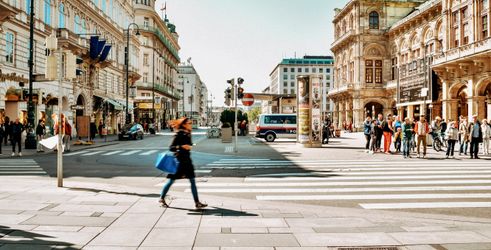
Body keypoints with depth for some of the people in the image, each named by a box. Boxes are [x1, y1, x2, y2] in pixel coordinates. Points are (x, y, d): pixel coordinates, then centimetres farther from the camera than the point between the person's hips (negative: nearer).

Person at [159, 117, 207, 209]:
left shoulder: (188, 134, 8)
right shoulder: (178, 135, -13)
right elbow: (171, 147, -16)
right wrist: (182, 146, -29)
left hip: (186, 160, 7)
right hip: (179, 160, -7)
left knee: (192, 181, 2)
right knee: (171, 180, 4)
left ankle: (197, 202, 4)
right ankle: (162, 198, 23)